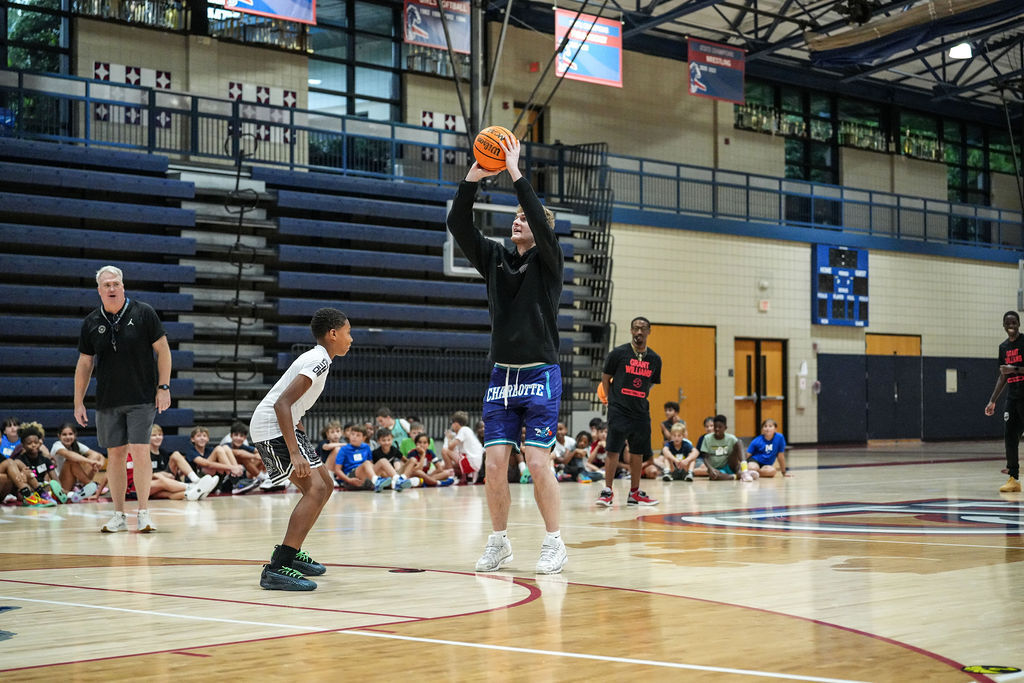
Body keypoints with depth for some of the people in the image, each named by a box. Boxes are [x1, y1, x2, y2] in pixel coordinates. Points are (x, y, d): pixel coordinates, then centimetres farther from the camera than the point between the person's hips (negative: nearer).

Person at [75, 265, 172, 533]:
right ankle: (119, 516, 13)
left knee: (140, 451, -11)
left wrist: (164, 387, -7)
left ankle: (144, 512, -2)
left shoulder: (143, 313, -3)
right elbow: (84, 363, 11)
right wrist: (78, 403, 8)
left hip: (142, 398, -3)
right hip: (107, 401, 3)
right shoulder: (91, 323, 5)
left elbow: (162, 349, 0)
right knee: (115, 454, 5)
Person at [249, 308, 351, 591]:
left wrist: (304, 445, 25)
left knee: (325, 485, 18)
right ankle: (277, 569, -26)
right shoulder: (319, 360, -16)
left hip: (283, 425, 11)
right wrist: (294, 453, -30)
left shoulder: (316, 358, 16)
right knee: (315, 488, -20)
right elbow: (282, 403, -26)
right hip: (271, 428, -11)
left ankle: (290, 553, 27)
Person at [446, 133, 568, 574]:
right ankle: (499, 542, 13)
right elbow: (458, 225, 0)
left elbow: (542, 222, -19)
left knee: (537, 461, -10)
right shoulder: (494, 260, 11)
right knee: (494, 463, 0)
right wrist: (472, 178, -12)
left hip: (540, 375, -4)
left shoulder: (548, 261, 0)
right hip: (501, 376, 4)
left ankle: (554, 544, 0)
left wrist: (515, 174, -20)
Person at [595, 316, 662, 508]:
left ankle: (634, 493, 18)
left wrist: (640, 400, 13)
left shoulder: (655, 359, 6)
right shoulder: (618, 353, -5)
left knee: (638, 453, 9)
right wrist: (613, 400, 5)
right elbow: (605, 378, 3)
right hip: (619, 411, -4)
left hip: (641, 413, 4)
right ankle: (608, 491, 0)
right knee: (613, 450, -8)